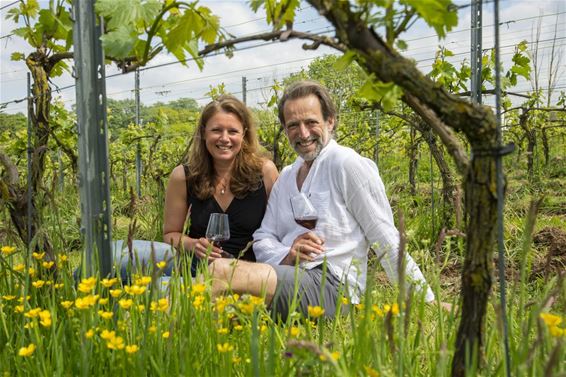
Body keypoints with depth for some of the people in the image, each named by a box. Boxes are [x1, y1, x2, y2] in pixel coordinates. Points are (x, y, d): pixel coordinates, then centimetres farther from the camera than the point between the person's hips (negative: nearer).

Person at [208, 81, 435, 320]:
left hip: (331, 284, -6)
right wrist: (287, 255, -7)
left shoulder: (348, 164, -4)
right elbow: (263, 239, 15)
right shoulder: (286, 177, 18)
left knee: (220, 271, -26)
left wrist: (428, 301, -4)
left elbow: (386, 242, -4)